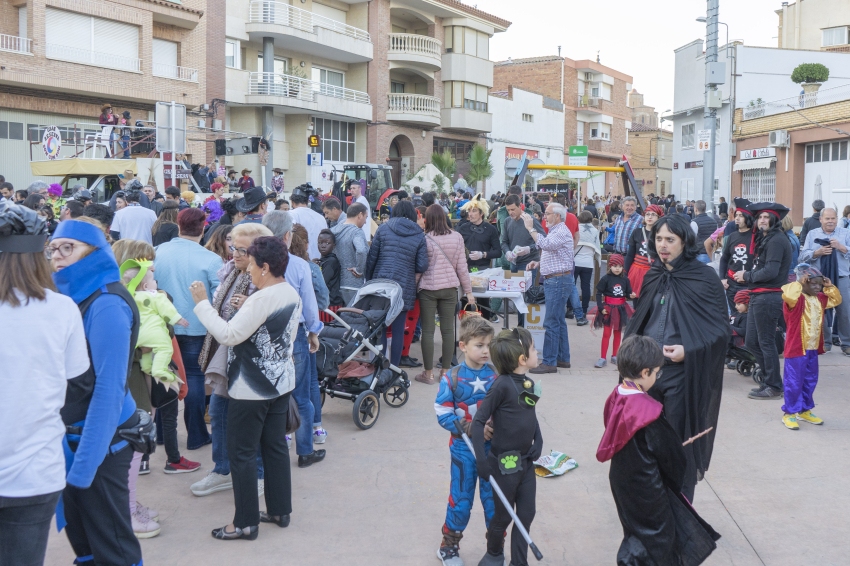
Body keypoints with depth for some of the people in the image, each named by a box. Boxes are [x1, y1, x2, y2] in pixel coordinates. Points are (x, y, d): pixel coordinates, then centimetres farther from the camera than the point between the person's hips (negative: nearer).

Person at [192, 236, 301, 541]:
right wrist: (246, 311, 7)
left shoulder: (261, 300, -23)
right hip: (281, 381, 9)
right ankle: (279, 510, 25)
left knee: (242, 453, 2)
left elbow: (227, 335, -22)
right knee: (275, 446, 16)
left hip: (252, 389, -9)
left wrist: (202, 303, -15)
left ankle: (246, 522, 11)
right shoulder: (291, 294, 5)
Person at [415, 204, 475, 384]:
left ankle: (428, 373, 8)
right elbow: (462, 266, 4)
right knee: (448, 330, 8)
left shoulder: (424, 239, -8)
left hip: (428, 288, -3)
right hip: (449, 288, 3)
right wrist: (468, 290, 10)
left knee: (428, 330, 4)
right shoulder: (457, 237, 1)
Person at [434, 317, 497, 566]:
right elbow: (443, 414, -11)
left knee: (494, 498, 10)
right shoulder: (452, 378, -11)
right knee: (461, 499, 9)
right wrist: (471, 429, -22)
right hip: (464, 448, -2)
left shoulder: (498, 375, -4)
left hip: (493, 447, 2)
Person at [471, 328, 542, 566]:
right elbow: (478, 421, -20)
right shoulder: (502, 384, -21)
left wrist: (538, 442, 2)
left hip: (526, 461, 6)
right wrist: (482, 460, -21)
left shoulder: (529, 383, 1)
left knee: (527, 514, 12)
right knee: (503, 515, 12)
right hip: (506, 463, -6)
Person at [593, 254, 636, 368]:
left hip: (621, 308, 4)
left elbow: (628, 293, 4)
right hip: (609, 308, -4)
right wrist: (601, 307, -15)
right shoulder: (606, 279, -12)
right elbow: (599, 293, -10)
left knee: (618, 332, 13)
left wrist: (631, 295, -19)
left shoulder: (625, 279, -2)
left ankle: (614, 356, 26)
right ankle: (603, 358, 2)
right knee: (606, 333, -2)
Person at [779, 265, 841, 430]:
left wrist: (830, 287, 9)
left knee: (810, 382, 17)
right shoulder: (796, 299, -16)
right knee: (794, 383, -1)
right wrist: (799, 283, -26)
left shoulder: (820, 299, 10)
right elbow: (788, 294, -39)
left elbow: (836, 300, 24)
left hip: (813, 349, 8)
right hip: (796, 349, -8)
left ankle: (805, 411, 31)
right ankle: (789, 413, 10)